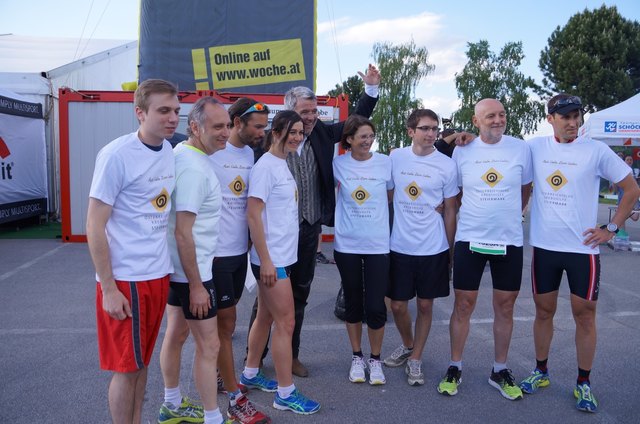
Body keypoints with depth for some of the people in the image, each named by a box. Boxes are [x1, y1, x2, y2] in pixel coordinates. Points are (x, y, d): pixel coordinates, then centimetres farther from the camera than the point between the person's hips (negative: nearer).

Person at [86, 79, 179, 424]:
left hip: (158, 274, 6)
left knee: (142, 360, 18)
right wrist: (108, 288, -14)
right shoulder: (116, 155, -15)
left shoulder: (169, 151, 4)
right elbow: (94, 227, -13)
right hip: (125, 279, -6)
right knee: (126, 366, 7)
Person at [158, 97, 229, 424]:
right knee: (209, 346, 1)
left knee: (177, 333, 20)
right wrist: (196, 286, -22)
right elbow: (183, 232, -26)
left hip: (177, 267, 10)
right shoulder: (194, 168, -23)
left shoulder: (182, 152, 6)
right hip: (192, 272, -10)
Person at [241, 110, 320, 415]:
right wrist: (265, 260, -21)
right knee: (285, 323, -2)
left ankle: (250, 375, 33)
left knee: (266, 316, 18)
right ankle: (285, 394, 10)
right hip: (271, 259, -9)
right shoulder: (265, 166, -15)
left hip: (282, 256, 9)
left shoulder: (283, 164, 11)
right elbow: (253, 215, -20)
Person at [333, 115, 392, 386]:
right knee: (353, 303, 12)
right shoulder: (338, 164, -2)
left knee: (376, 306, -1)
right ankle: (357, 356, 30)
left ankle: (375, 359, 21)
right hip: (346, 244, 1)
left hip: (377, 244, -1)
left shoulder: (385, 163, -2)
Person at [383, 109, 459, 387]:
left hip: (433, 248, -1)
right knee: (398, 305, 8)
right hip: (399, 246, 1)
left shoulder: (447, 165, -4)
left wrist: (450, 249, 2)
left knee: (425, 305, 9)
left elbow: (450, 210, 2)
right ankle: (408, 345, 37)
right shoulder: (395, 158, -1)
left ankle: (415, 359, 27)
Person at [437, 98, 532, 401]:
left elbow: (525, 190, 11)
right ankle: (455, 367, 22)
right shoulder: (462, 151, -2)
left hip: (509, 240, 1)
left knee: (505, 306, 11)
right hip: (469, 240, -1)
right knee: (463, 305, 5)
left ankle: (500, 370, 27)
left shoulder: (521, 149, -1)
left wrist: (508, 217, 10)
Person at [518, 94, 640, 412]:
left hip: (583, 248, -1)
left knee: (585, 316, 7)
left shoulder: (596, 151, -5)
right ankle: (541, 372, 29)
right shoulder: (535, 148, -1)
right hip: (544, 246, 2)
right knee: (544, 311, 13)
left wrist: (611, 228, -1)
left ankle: (583, 384, 21)